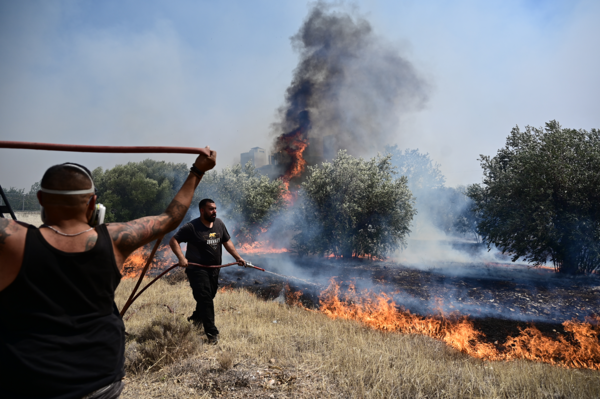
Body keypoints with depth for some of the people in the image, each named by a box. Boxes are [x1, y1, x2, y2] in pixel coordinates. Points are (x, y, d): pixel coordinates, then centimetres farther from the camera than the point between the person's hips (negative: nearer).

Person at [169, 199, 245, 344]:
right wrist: (181, 257, -27)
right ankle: (211, 333, -4)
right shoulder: (192, 227, -14)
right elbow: (173, 241, -13)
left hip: (214, 268, 7)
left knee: (209, 296, 18)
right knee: (205, 298, -10)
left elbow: (227, 242, 13)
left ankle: (196, 318, 45)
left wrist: (238, 257, 5)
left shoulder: (219, 224, 5)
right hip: (197, 269, -7)